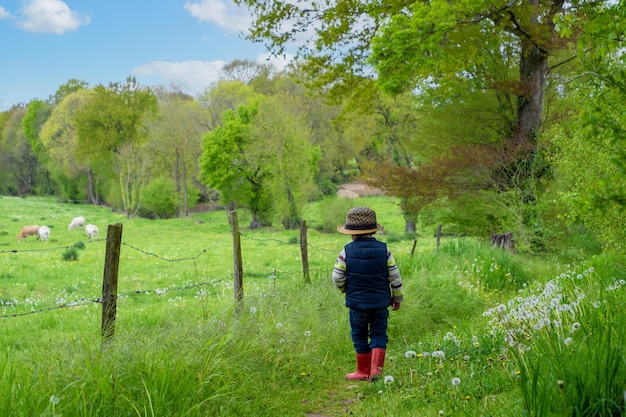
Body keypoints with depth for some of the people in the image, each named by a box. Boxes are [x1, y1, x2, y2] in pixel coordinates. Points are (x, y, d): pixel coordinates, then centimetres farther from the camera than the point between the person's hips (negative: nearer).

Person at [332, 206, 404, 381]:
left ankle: (363, 371, 19)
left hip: (357, 302, -1)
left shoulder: (347, 251, -10)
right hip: (380, 302, 1)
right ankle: (376, 367, -2)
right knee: (378, 335, 12)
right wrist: (397, 298, 13)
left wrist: (346, 290, 16)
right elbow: (395, 276, 0)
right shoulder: (384, 250, -5)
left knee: (360, 336, 12)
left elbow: (337, 278, -6)